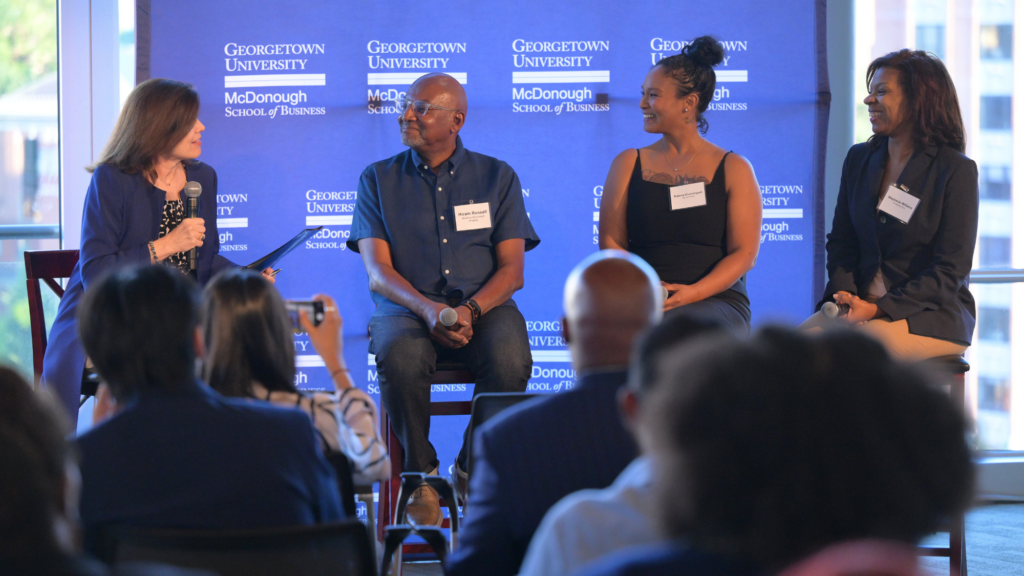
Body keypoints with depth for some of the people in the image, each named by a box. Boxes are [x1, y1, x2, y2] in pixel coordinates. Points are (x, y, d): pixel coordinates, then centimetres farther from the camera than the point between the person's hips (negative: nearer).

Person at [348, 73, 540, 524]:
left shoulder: (497, 177, 12)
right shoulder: (379, 179, 11)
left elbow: (512, 270, 4)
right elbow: (377, 273, 1)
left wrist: (470, 310, -17)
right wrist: (427, 309, -19)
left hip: (484, 305, 1)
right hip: (407, 307, 0)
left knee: (510, 361, -33)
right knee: (400, 358, -36)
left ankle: (472, 470, -7)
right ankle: (420, 474, -12)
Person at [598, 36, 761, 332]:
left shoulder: (734, 169, 10)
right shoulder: (628, 165, 18)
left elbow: (744, 254, 2)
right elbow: (610, 242, 10)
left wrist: (693, 292, -17)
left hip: (717, 300, -2)